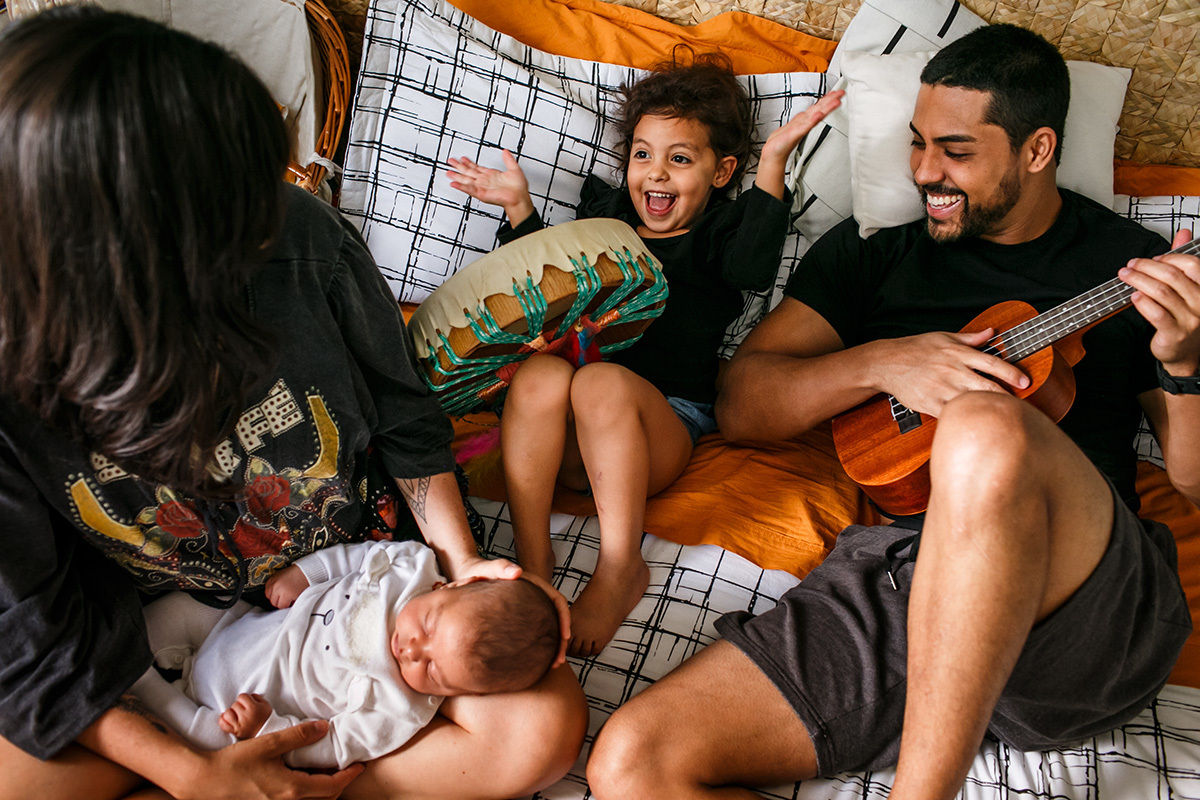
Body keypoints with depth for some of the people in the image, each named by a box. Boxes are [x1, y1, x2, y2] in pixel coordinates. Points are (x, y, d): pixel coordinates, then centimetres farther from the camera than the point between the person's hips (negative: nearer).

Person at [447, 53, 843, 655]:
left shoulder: (719, 230, 12)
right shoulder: (603, 210, 25)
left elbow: (753, 268, -12)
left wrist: (773, 161, -20)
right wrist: (520, 210, 17)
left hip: (666, 419, -3)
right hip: (570, 438, 3)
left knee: (603, 383, -34)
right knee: (539, 373, -29)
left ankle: (619, 567, -21)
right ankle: (531, 558, -25)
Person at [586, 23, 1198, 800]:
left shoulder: (1133, 267, 14)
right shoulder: (874, 248, 17)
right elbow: (742, 405, 9)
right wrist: (882, 362, -8)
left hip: (1093, 606, -1)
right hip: (887, 575, 2)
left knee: (986, 430, -38)